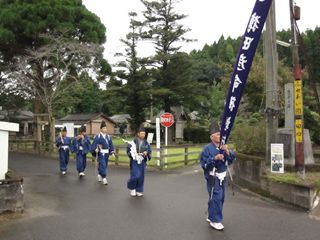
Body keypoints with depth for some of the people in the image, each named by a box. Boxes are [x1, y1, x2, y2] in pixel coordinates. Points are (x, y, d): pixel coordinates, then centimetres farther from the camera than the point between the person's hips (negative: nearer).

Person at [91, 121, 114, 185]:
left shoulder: (108, 137, 9)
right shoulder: (98, 136, -8)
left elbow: (111, 145, 13)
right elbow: (94, 145, -12)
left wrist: (112, 152, 5)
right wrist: (95, 150, -27)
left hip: (106, 154, 6)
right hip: (101, 154, -6)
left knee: (105, 165, 14)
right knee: (102, 165, -12)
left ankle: (99, 175, 35)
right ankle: (104, 178, -9)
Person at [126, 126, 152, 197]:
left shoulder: (146, 143, 5)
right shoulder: (133, 142, -8)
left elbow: (149, 151, 9)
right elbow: (128, 150, -3)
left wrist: (147, 153, -12)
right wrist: (132, 154, -18)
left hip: (142, 161, 4)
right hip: (134, 161, -4)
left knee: (141, 177, 7)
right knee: (135, 176, -9)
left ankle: (139, 191, 22)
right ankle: (132, 188, 18)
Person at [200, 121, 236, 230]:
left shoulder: (223, 147, 6)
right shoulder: (207, 148, -11)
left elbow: (232, 160, 1)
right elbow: (204, 164, -12)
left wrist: (227, 151, -16)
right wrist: (215, 158, -23)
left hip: (222, 176, 7)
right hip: (213, 177, -7)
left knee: (220, 198, 14)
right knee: (216, 198, -7)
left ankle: (211, 217, 30)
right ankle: (215, 220, 6)